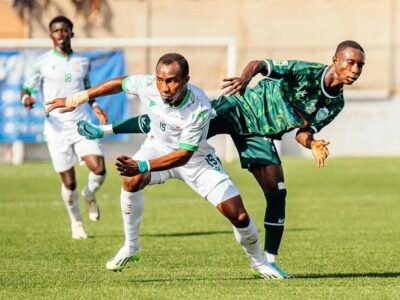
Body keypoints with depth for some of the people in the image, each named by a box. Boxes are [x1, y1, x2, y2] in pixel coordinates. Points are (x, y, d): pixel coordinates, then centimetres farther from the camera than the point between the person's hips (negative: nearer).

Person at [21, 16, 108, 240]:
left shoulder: (83, 62, 9)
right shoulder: (43, 62, -1)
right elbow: (27, 88, 4)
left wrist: (95, 106, 7)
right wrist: (26, 98, -20)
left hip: (82, 126, 2)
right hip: (57, 128, -2)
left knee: (99, 169, -17)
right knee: (69, 182, 0)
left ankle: (90, 195, 19)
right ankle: (76, 223, 24)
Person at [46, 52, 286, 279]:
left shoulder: (200, 109, -38)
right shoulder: (147, 85, -29)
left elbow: (183, 154, -34)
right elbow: (119, 83, -7)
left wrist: (143, 166, -47)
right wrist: (76, 99, -1)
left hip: (195, 158, -2)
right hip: (159, 146, 2)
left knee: (237, 213, -9)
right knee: (131, 181, -28)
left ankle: (259, 262, 19)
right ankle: (131, 247, -7)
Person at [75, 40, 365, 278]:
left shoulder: (335, 104, -3)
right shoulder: (307, 71, -21)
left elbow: (303, 132, 4)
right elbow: (259, 64, -25)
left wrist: (313, 144, -20)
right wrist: (245, 77, -47)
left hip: (260, 136, 5)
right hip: (239, 108, -5)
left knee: (277, 192, -6)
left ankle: (270, 259, 6)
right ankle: (105, 129, 7)